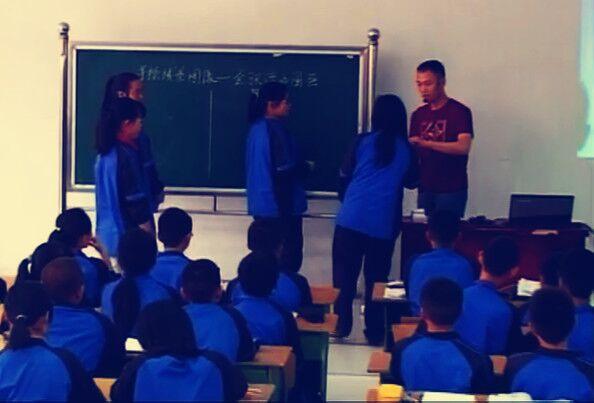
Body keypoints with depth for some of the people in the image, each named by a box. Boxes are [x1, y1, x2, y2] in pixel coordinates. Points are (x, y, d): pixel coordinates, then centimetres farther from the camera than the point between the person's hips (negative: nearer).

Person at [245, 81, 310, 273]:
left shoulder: (256, 127, 11)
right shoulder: (276, 129, -16)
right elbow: (286, 171, -19)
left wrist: (300, 166, 18)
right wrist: (306, 167, -2)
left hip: (261, 205, 9)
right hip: (281, 206, -9)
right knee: (289, 257, -2)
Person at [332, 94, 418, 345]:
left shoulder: (362, 141, 2)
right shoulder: (406, 149, 5)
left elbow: (345, 176, 8)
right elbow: (411, 182, 20)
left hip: (351, 218, -1)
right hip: (384, 223, 1)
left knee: (344, 275, 8)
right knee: (376, 278, 9)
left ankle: (341, 326, 11)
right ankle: (375, 332, 12)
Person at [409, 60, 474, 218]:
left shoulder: (459, 111, -4)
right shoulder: (418, 115, 13)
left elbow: (463, 147, -17)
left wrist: (426, 143, -25)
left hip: (452, 189, -5)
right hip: (425, 188, 5)